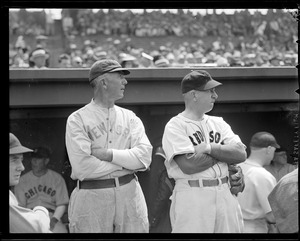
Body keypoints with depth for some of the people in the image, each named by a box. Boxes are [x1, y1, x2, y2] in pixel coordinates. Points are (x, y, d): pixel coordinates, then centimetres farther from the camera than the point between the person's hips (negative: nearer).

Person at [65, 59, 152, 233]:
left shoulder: (130, 117, 11)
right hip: (92, 197, -4)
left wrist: (108, 154, -13)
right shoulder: (77, 119, -2)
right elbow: (82, 167, -14)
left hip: (130, 195, 4)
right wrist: (126, 163, -7)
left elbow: (144, 156, -3)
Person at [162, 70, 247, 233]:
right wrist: (224, 152, -4)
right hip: (192, 196, -5)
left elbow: (241, 154, 3)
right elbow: (188, 165, -17)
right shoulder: (175, 126, -4)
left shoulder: (218, 123, 15)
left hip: (225, 194, 5)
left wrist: (210, 148, -11)